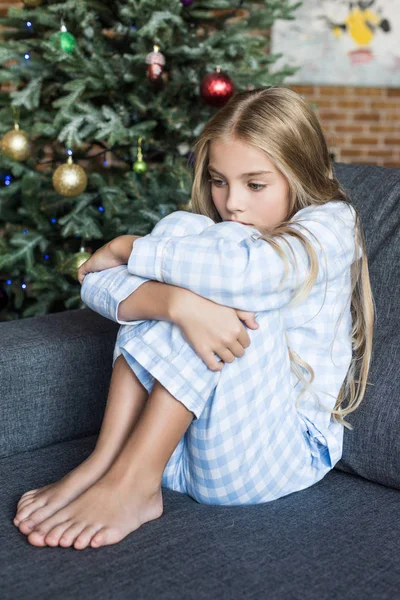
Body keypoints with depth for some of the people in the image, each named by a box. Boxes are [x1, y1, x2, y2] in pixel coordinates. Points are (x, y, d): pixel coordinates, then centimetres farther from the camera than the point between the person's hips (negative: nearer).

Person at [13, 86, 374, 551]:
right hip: (179, 440, 4)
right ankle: (105, 461, -21)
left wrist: (127, 248, -14)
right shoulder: (204, 234, 7)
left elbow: (242, 271, -29)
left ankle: (132, 480, -24)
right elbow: (97, 285, -10)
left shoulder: (330, 227, -6)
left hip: (280, 454, -4)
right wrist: (179, 302, -32)